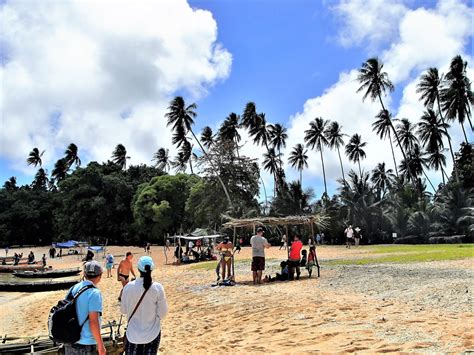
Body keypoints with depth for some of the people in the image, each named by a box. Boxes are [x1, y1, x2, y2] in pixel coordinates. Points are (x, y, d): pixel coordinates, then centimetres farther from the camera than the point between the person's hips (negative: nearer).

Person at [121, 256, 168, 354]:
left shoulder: (129, 287, -12)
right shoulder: (158, 287, -15)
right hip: (152, 333, -1)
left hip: (133, 333, 1)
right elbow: (162, 313, -9)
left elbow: (123, 310, 0)